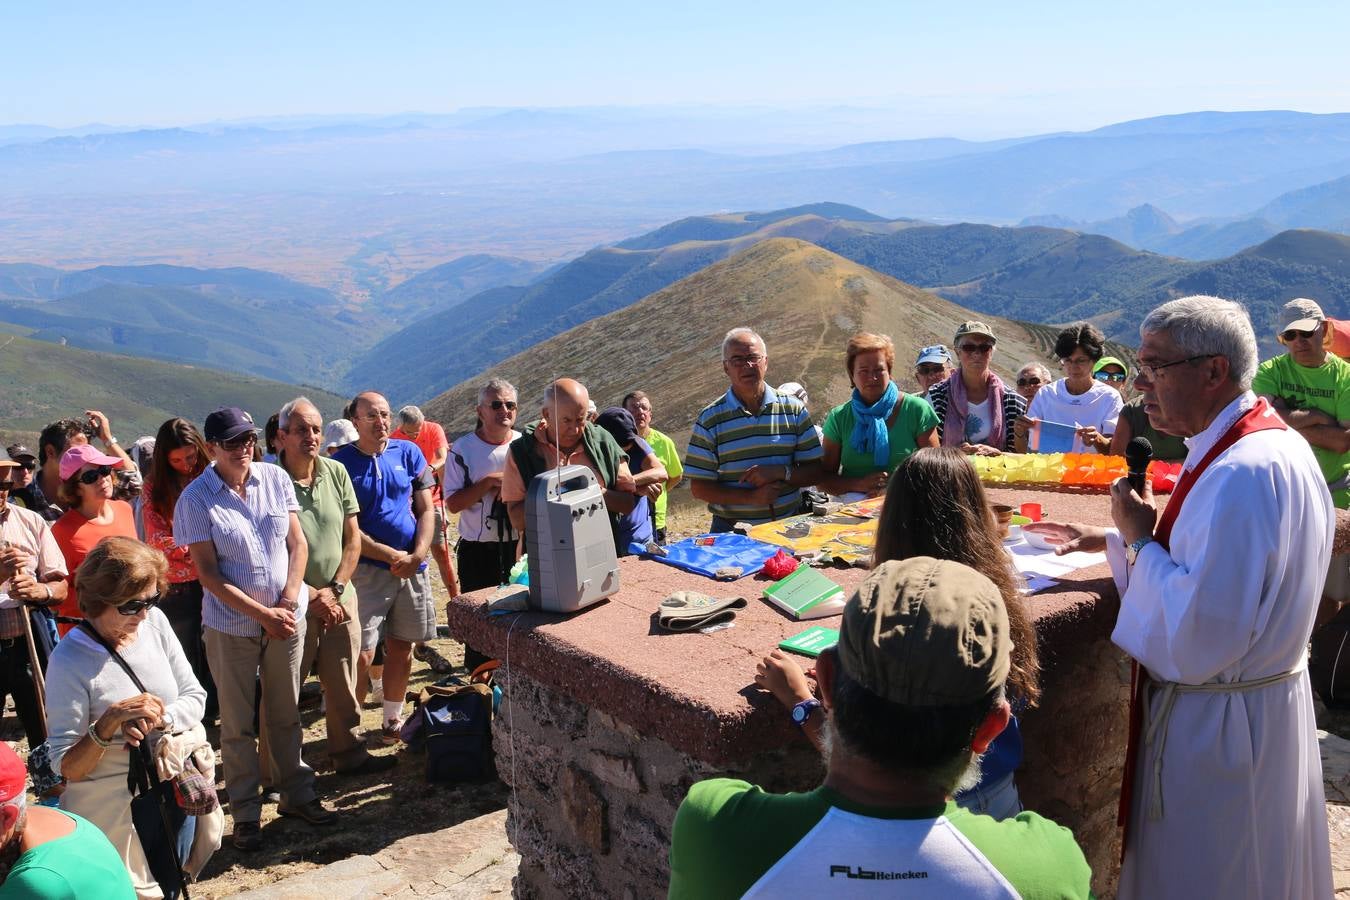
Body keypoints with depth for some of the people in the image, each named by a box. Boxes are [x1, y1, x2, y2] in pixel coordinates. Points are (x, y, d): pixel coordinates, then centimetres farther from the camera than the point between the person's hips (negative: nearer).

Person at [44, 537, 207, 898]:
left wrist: (160, 719, -19)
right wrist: (109, 722, -30)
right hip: (114, 811, -5)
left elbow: (195, 697, -1)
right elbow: (67, 768, -16)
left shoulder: (155, 622, -6)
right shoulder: (70, 661, -19)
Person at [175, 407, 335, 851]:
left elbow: (298, 544, 1)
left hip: (287, 617, 3)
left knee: (285, 714, 15)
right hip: (231, 625, -3)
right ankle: (245, 814, 21)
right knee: (237, 724, 9)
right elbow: (208, 572, -12)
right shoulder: (196, 498, -10)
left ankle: (296, 794, 30)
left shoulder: (276, 478, -2)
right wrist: (263, 614, -15)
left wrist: (288, 601, -12)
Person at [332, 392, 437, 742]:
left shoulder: (408, 452, 5)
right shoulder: (342, 462, -5)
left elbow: (426, 510, 6)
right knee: (362, 656, -8)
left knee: (401, 649, 12)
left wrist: (416, 556, -8)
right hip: (366, 569, -4)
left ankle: (393, 720, 27)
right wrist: (393, 556, -12)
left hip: (412, 568, 4)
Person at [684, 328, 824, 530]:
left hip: (788, 527, 2)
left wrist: (780, 473, -10)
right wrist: (751, 497, -13)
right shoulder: (709, 419, 2)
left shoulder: (793, 409, 8)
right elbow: (699, 488, -1)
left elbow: (816, 471, 9)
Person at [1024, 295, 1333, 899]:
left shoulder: (1244, 473, -29)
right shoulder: (1270, 441, 4)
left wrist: (1140, 539, -19)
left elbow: (1196, 641, -32)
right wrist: (1111, 539, 14)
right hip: (1261, 704, 10)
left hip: (1217, 729, -10)